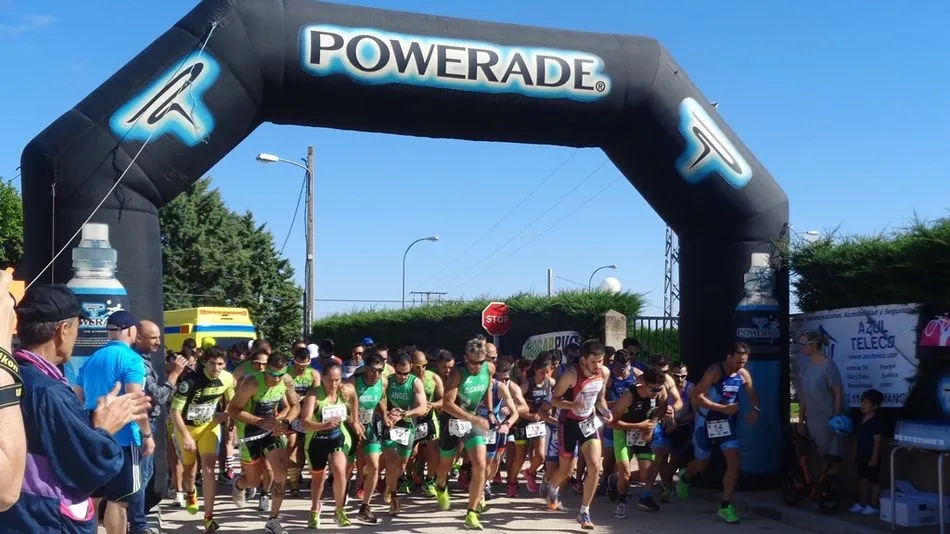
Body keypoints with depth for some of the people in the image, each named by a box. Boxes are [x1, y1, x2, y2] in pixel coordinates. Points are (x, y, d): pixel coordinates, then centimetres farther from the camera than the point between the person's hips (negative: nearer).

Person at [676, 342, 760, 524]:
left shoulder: (744, 375, -6)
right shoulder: (715, 371, -23)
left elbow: (753, 396, 4)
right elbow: (696, 396, -25)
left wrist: (755, 409, -20)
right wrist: (723, 408, -30)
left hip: (727, 422, 4)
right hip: (706, 421, -4)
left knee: (734, 461, -10)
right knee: (702, 463, 10)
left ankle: (725, 506, 0)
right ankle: (684, 479, 45)